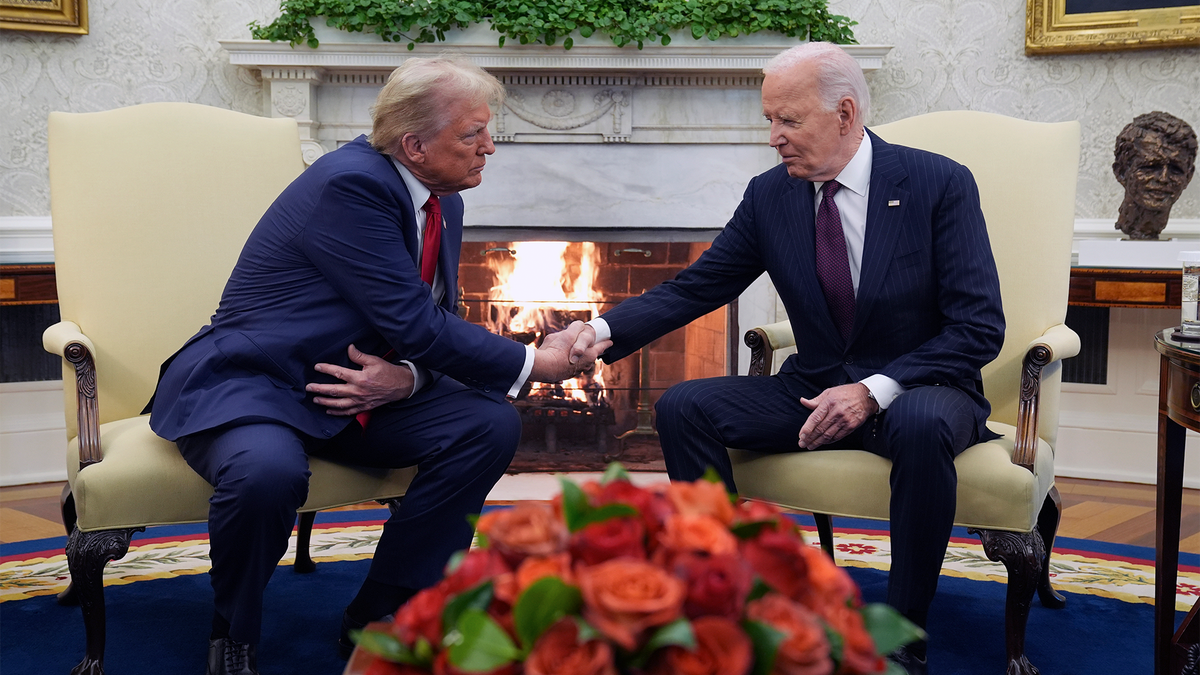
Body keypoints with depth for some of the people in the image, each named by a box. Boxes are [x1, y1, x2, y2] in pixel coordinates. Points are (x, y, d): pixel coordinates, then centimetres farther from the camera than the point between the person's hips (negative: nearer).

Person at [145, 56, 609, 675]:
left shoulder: (442, 202, 5)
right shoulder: (351, 184, -23)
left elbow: (437, 324, 8)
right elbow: (413, 324, -25)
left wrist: (407, 378, -16)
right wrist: (534, 364, -16)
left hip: (356, 389, 8)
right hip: (246, 384, -8)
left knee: (490, 423, -11)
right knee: (269, 471, -39)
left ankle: (378, 618, 0)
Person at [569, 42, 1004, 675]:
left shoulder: (939, 184, -11)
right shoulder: (770, 195, 1)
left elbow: (979, 326, -13)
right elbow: (693, 288, 3)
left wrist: (875, 389, -24)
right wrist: (605, 329, -15)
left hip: (917, 390, -4)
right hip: (814, 389, 4)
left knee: (922, 425, -39)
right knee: (682, 406, -16)